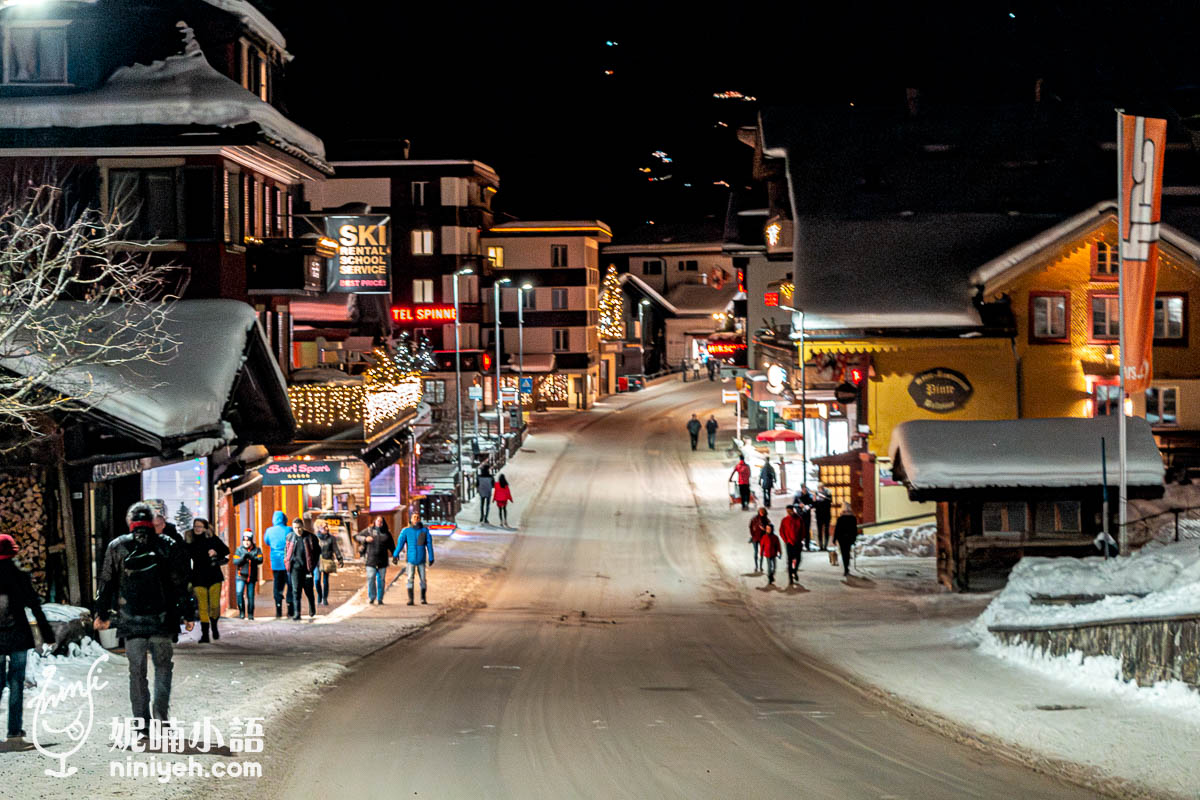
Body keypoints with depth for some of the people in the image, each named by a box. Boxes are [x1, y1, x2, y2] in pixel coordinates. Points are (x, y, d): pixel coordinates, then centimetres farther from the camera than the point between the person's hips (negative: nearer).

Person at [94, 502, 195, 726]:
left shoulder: (117, 547, 3)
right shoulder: (168, 546, 1)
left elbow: (106, 583, 7)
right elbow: (181, 583, 0)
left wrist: (102, 614, 15)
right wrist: (188, 614, 5)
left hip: (131, 620, 0)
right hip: (162, 619, 0)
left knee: (136, 670, 7)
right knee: (163, 666, 11)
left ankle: (141, 721, 4)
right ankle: (161, 717, -1)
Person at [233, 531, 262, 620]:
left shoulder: (256, 550, 3)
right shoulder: (239, 550, 3)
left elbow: (260, 560, -10)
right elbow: (235, 562, -5)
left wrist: (251, 557, -26)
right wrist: (243, 557, -22)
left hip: (252, 577, 1)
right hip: (241, 576, -1)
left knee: (250, 596, 4)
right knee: (239, 593, -17)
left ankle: (250, 614, 16)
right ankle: (241, 612, -5)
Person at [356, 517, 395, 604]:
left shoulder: (386, 533, 9)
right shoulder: (369, 531, 5)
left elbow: (391, 546, 15)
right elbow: (356, 537, 7)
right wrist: (365, 539, -10)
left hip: (382, 560, 1)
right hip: (371, 560, -1)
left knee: (381, 580, 2)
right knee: (371, 579, -8)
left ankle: (380, 599, 10)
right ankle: (371, 599, 0)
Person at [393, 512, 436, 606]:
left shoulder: (425, 531, 1)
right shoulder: (406, 531, -1)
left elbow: (429, 545, 2)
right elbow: (400, 544, -6)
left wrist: (431, 559, 0)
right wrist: (395, 556, -16)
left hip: (421, 560, 1)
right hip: (411, 559, -1)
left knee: (423, 579, 1)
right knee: (410, 579, -9)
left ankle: (423, 599, 15)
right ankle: (410, 599, -8)